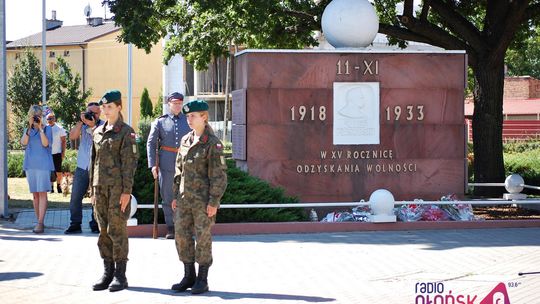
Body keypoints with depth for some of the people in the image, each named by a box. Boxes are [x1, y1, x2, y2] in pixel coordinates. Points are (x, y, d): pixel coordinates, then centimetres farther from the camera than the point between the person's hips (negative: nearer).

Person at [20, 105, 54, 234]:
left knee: (42, 193, -11)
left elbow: (45, 143, -12)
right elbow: (24, 142, -5)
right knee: (35, 194, 7)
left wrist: (40, 128, -14)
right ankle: (39, 221, 13)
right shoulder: (27, 130, 13)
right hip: (30, 164, 4)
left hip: (43, 164, -4)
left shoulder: (47, 129, 4)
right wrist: (30, 127, -13)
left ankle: (40, 223, -17)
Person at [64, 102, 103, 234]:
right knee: (75, 197, 1)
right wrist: (81, 121, -9)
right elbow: (72, 137, -4)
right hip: (82, 167, 3)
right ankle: (75, 224, 7)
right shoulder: (82, 125, 10)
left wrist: (92, 125, -19)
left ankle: (95, 224, 10)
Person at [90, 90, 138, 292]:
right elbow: (94, 161, 17)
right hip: (101, 187, 6)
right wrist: (93, 189, 13)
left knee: (117, 230, -5)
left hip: (118, 187, -6)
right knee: (104, 231, 7)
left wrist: (126, 191, -16)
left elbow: (130, 162, -10)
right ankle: (107, 273, 13)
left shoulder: (126, 132, -6)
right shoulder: (98, 132, 14)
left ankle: (120, 276, 1)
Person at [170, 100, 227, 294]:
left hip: (204, 201, -7)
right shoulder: (185, 140, 10)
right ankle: (189, 276, 18)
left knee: (203, 239, -1)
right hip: (185, 199, 7)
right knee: (182, 237, 6)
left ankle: (202, 280, 8)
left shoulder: (213, 144, -10)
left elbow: (219, 175, -12)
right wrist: (176, 195, 13)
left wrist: (214, 202, -16)